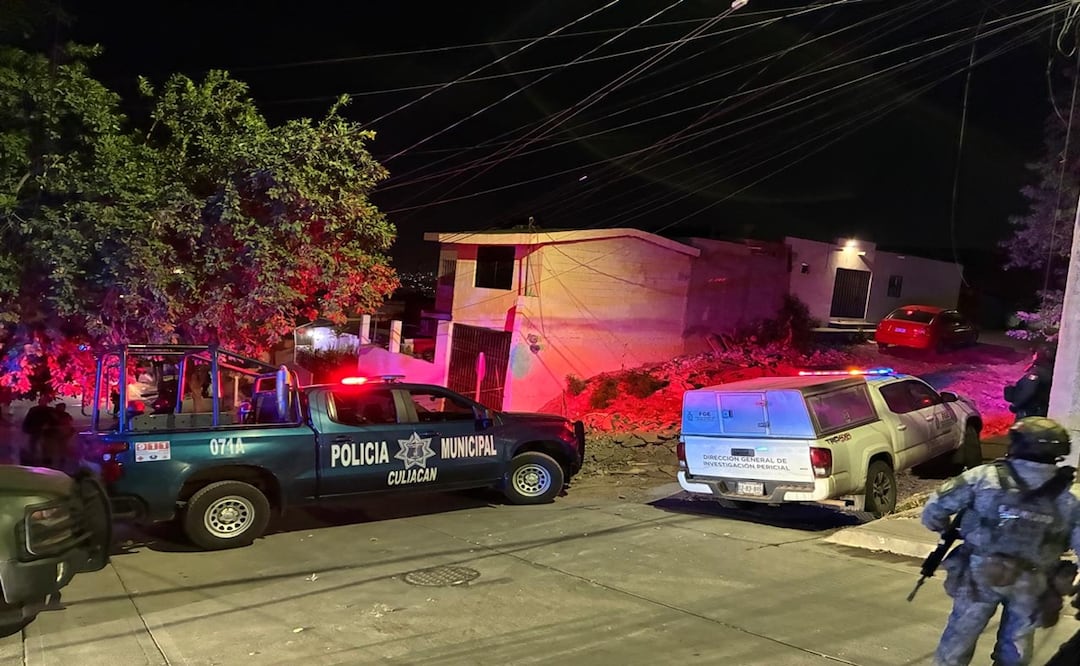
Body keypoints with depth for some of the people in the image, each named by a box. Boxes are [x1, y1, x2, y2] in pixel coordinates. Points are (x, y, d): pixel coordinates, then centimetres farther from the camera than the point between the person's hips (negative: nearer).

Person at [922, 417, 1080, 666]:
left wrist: (944, 528, 12)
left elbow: (934, 508, -10)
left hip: (980, 575, -2)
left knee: (960, 637, 14)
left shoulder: (985, 477, -11)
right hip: (1032, 585, 2)